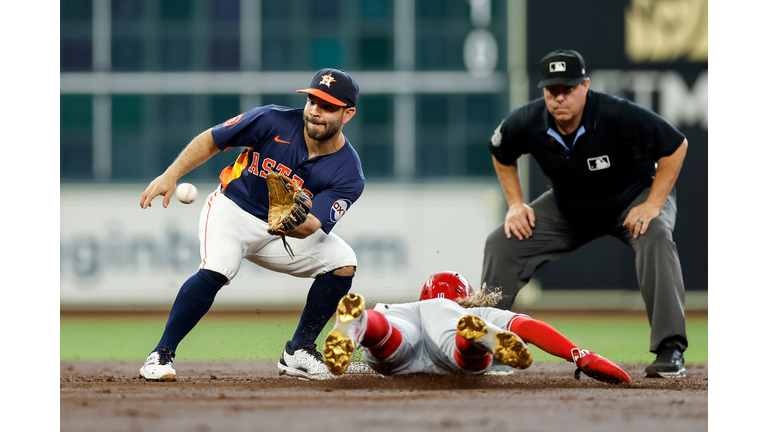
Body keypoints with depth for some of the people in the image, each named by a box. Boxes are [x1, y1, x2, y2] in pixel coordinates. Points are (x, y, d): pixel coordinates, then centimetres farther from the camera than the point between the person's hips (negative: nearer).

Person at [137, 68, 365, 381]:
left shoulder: (348, 176, -16)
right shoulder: (273, 122, -18)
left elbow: (308, 229, -25)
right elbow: (211, 141, -7)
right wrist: (170, 176, -16)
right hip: (232, 209, -3)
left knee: (342, 261, -14)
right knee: (217, 268, -32)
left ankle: (297, 353, 0)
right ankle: (161, 354, -22)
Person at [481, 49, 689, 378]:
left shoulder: (617, 115, -35)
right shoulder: (526, 123, -22)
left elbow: (676, 145, -27)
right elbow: (501, 155, 3)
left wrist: (653, 204, -29)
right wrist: (516, 204, -5)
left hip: (633, 197, -4)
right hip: (568, 209, 4)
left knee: (655, 237, -35)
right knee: (501, 243, -4)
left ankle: (670, 350, -35)